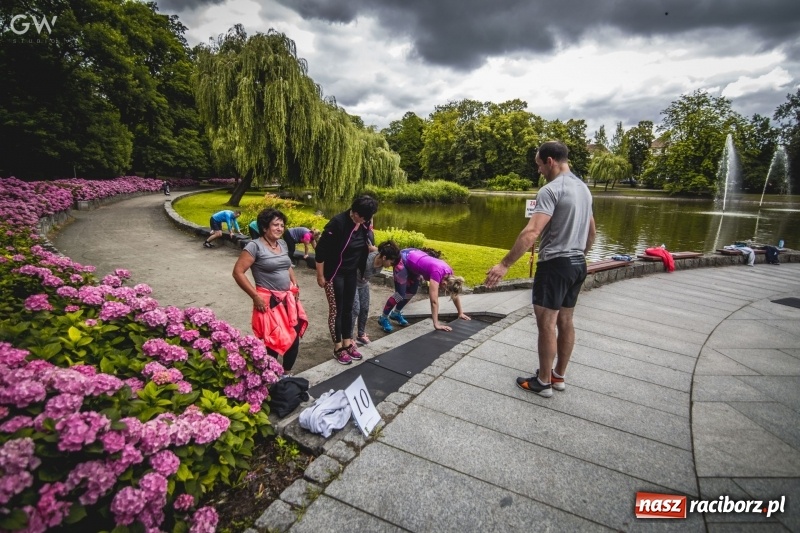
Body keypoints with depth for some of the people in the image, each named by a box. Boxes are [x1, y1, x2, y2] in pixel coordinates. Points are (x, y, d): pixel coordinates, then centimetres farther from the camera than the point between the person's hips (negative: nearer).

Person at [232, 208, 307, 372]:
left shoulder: (283, 244, 10)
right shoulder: (255, 246, -12)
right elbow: (238, 272, -14)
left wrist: (295, 285, 11)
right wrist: (255, 296, -15)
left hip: (288, 300, 7)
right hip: (269, 302, -7)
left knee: (294, 339, 9)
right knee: (273, 342, 0)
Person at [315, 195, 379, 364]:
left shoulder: (365, 223, -7)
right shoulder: (337, 223, -26)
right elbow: (321, 250, -20)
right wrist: (320, 276, -15)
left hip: (351, 273, 6)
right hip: (334, 273, -6)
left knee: (348, 308, 14)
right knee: (336, 309, 3)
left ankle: (347, 343, 27)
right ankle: (338, 348, 16)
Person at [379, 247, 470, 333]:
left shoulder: (449, 273, -12)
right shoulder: (437, 272, -34)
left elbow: (455, 294, 3)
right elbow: (434, 301, -35)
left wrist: (461, 313, 8)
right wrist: (436, 324, -34)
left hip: (413, 258, 8)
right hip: (402, 259, -8)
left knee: (412, 291, 13)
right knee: (401, 294, -11)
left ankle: (396, 313, 32)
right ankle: (383, 318, 6)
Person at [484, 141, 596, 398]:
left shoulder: (551, 190, -16)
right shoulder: (583, 188, 13)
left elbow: (531, 232, -26)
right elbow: (591, 232, 21)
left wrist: (504, 264, -27)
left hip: (555, 264, -9)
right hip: (577, 264, 9)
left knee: (546, 323, 1)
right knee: (565, 321, 15)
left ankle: (543, 382, 12)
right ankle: (559, 376, 28)